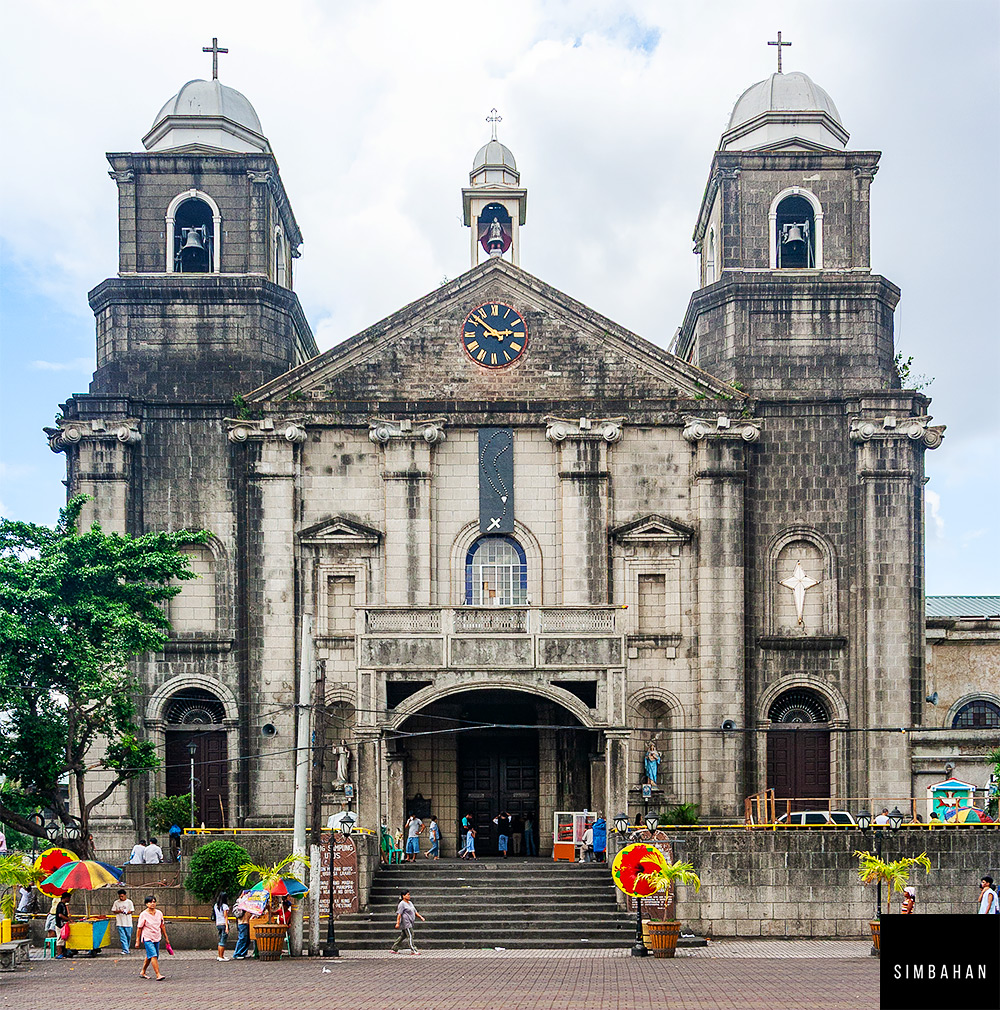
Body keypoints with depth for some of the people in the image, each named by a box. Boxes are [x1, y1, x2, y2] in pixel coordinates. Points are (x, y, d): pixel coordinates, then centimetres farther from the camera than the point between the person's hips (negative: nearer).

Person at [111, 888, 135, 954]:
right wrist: (119, 911, -13)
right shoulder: (116, 902, 7)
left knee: (128, 936, 8)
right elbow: (114, 911, 8)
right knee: (122, 937, -6)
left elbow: (131, 911, 2)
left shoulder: (129, 902, 2)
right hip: (119, 923, 0)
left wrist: (127, 912, -19)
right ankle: (125, 950, -6)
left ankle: (128, 948, 29)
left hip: (128, 923, 0)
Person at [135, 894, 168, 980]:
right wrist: (137, 941, -6)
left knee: (149, 957, 15)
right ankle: (158, 975, -19)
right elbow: (139, 928, -6)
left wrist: (166, 937, 18)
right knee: (153, 956, -17)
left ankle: (143, 972, 32)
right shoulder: (143, 914, -10)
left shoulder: (159, 913, 4)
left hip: (157, 938, 6)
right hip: (147, 938, -6)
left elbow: (162, 925, 14)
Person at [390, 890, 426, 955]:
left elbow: (415, 912, 22)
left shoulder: (410, 903, 17)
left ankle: (394, 949, 19)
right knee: (410, 936, -10)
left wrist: (421, 917, 13)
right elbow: (399, 914, -16)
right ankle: (413, 950, -9)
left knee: (403, 936, 13)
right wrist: (397, 923, -22)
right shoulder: (402, 904, -10)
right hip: (405, 922, -9)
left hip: (410, 922, 9)